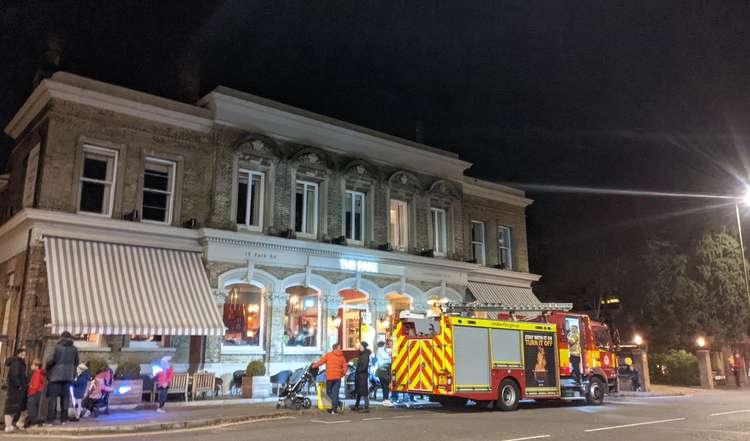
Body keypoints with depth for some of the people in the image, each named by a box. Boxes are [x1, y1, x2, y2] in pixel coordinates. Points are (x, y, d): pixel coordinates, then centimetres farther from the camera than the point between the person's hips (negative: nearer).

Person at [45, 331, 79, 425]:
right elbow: (76, 362, 12)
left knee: (52, 396, 1)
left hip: (56, 374, -4)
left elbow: (52, 360, -9)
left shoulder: (58, 347, -6)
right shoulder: (74, 349, 6)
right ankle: (63, 419, 10)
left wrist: (46, 367, 9)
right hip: (68, 375, 4)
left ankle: (50, 420, -3)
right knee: (65, 397, 9)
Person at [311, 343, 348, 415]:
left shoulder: (328, 355, -3)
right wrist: (342, 374, 20)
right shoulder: (342, 357, 5)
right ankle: (334, 410, 5)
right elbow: (344, 368, 4)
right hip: (338, 377, 3)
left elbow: (320, 362, -3)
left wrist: (313, 365, 13)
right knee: (335, 393, 8)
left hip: (329, 377, -3)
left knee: (329, 392, 9)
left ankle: (338, 403, -9)